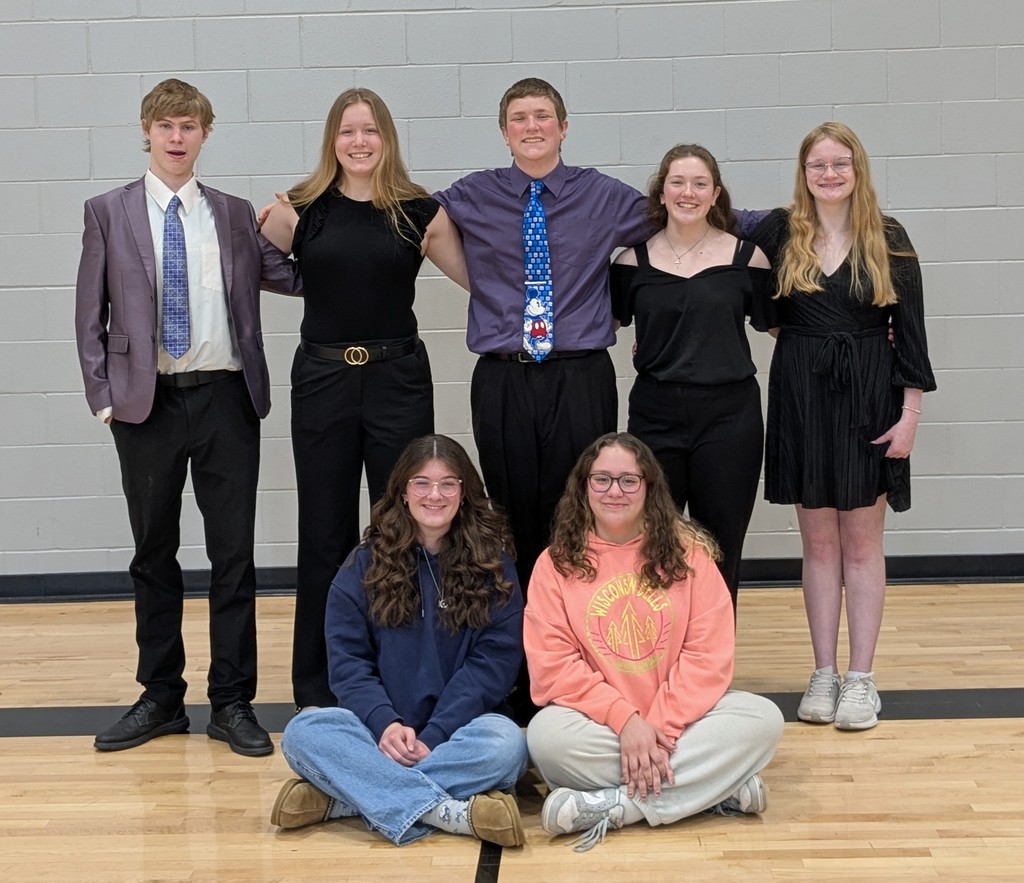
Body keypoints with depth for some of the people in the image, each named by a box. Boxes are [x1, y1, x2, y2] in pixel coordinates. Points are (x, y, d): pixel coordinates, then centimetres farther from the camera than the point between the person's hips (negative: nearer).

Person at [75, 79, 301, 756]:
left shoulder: (236, 215, 8)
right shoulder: (109, 214, 5)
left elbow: (295, 281, 7)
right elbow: (91, 314, 5)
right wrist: (103, 394, -2)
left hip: (226, 398, 0)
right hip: (146, 402, 0)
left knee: (234, 553, 2)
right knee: (154, 555, 9)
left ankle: (233, 701, 13)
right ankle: (161, 697, 22)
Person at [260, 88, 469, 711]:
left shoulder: (419, 212, 1)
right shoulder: (301, 209, 2)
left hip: (398, 378, 0)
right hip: (323, 379, 0)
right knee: (325, 537, 8)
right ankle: (317, 686, 20)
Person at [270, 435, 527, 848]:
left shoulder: (492, 564, 2)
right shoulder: (365, 565, 6)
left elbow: (493, 661, -6)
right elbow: (347, 660, 0)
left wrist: (432, 736, -17)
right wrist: (385, 723, -19)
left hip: (460, 725, -1)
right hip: (383, 729, 1)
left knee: (506, 743, -34)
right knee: (302, 732, -26)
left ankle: (343, 798, -29)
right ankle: (451, 812, -36)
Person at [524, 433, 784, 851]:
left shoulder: (686, 551, 0)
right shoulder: (557, 562, -1)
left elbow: (708, 654, -6)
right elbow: (554, 664, -8)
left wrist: (661, 725, -18)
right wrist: (625, 720, -19)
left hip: (681, 715, 1)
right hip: (598, 719, -1)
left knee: (763, 719, -24)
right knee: (546, 735, -32)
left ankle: (613, 806, -26)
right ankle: (717, 786, -24)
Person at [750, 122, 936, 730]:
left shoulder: (889, 240, 0)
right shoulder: (779, 234, 2)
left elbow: (910, 330, -1)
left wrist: (910, 413, -6)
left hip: (869, 397, -1)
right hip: (801, 396, 1)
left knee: (861, 541, 4)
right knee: (818, 541, 7)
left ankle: (861, 677, 11)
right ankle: (824, 673, 16)